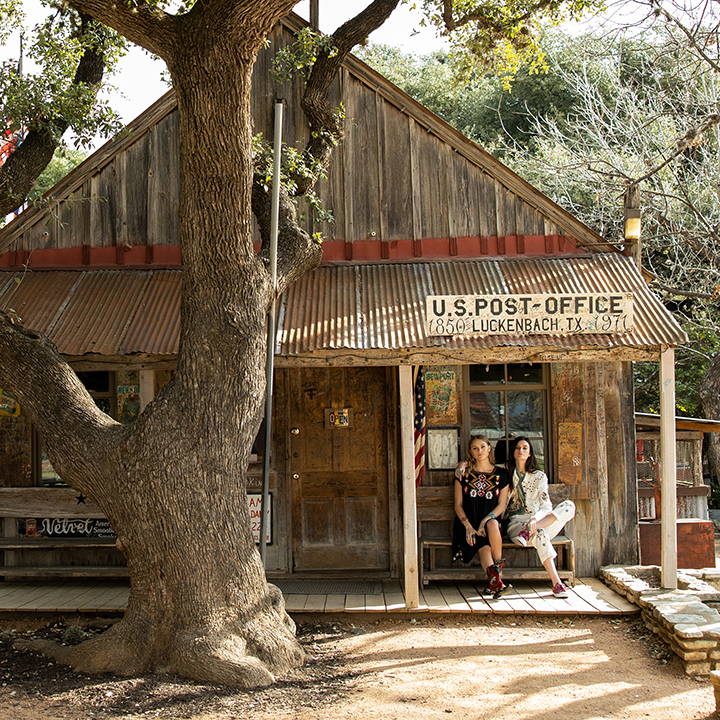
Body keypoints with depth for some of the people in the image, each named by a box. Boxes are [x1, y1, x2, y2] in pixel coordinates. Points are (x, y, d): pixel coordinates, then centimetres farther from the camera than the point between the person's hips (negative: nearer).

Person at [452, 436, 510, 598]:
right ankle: (495, 578, -47)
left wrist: (486, 520, -13)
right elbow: (458, 505, 7)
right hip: (468, 522, 0)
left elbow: (502, 505, 5)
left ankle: (498, 566, -24)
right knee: (483, 547, -30)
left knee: (492, 524, -36)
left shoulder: (502, 474, 10)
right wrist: (468, 526, -10)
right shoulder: (464, 473, 10)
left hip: (491, 520, 0)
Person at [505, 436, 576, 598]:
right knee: (540, 534, -38)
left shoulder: (539, 476, 14)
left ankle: (530, 530, -36)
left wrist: (535, 519, -21)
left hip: (543, 521, 2)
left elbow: (546, 504, 2)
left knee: (569, 505, -24)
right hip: (516, 522, -2)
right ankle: (556, 583, -44)